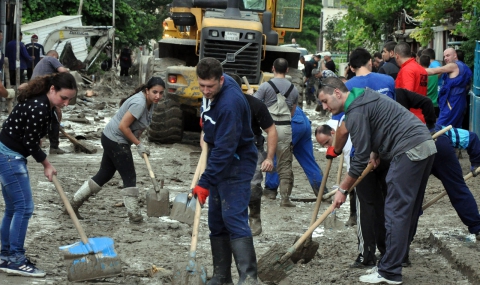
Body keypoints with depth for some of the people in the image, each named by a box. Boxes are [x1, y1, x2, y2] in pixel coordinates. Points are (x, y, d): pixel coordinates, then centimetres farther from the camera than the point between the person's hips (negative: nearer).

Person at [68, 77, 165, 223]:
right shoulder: (139, 103, -24)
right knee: (129, 177, -3)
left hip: (111, 140, 10)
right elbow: (123, 126, -26)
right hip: (116, 141, -10)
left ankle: (74, 204, 23)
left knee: (104, 174, 16)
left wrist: (138, 141, 0)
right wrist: (138, 144, -17)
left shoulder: (150, 103, 6)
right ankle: (134, 215, 5)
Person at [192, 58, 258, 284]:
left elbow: (225, 149, -31)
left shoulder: (230, 103, -29)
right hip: (219, 162, 9)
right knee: (216, 221, 10)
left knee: (234, 219, -18)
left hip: (237, 164, -9)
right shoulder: (212, 90, -1)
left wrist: (205, 182, -30)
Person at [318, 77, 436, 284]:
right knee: (409, 209, 13)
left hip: (409, 151, -10)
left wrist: (342, 189, -3)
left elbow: (361, 157, -11)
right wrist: (376, 151, 12)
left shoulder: (356, 111, -10)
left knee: (396, 212, -8)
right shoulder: (364, 97, 20)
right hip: (426, 145, 10)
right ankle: (398, 257, 19)